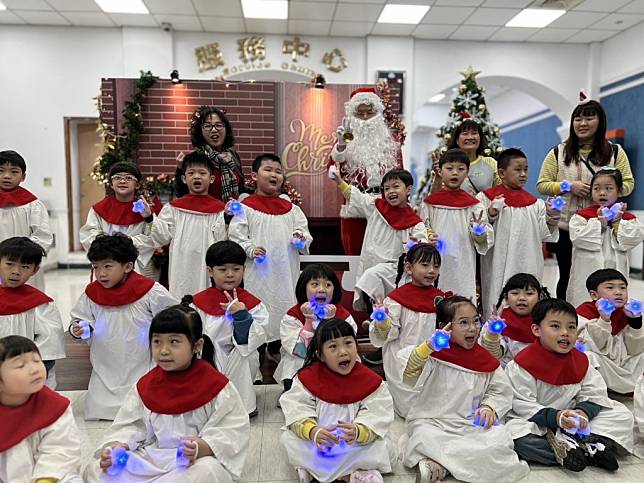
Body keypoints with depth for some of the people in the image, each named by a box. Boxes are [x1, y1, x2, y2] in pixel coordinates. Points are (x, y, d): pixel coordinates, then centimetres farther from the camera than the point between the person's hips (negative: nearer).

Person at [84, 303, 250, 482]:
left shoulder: (216, 386, -9)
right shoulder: (145, 386, 7)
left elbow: (233, 430, -12)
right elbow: (130, 426, 6)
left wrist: (203, 448, -29)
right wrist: (117, 446, -15)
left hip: (200, 460, -4)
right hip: (151, 458, 4)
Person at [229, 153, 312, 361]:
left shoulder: (290, 208, 11)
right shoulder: (246, 207, -3)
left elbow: (303, 229, 12)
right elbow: (236, 236, -5)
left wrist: (301, 238, -9)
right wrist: (250, 249, -19)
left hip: (286, 270, 5)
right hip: (259, 270, -4)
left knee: (285, 304, 13)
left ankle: (275, 348, 31)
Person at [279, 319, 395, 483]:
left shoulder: (371, 381, -14)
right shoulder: (308, 377, -11)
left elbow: (376, 418, -19)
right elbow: (297, 410, -17)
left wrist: (358, 432, -40)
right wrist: (313, 431, -36)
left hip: (355, 446, 0)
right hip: (316, 444, 1)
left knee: (382, 447, -24)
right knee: (288, 437, -20)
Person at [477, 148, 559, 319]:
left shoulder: (535, 204, 10)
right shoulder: (486, 198, 0)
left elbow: (545, 235, 7)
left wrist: (552, 217, -8)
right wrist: (491, 214, -18)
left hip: (527, 267, 3)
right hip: (498, 268, -3)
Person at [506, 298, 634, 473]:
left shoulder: (581, 360, 3)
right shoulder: (523, 363, -15)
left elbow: (594, 394, 3)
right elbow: (521, 404, -17)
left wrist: (583, 411, -18)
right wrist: (554, 417, -29)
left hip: (573, 424, 5)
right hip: (536, 423, -4)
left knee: (622, 415, -1)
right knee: (514, 433, -36)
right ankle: (589, 452, -30)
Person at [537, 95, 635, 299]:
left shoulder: (615, 152, 8)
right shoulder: (558, 152, 5)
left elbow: (628, 183, 8)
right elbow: (542, 185, 3)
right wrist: (568, 186, -13)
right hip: (565, 228, 0)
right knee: (567, 276, 8)